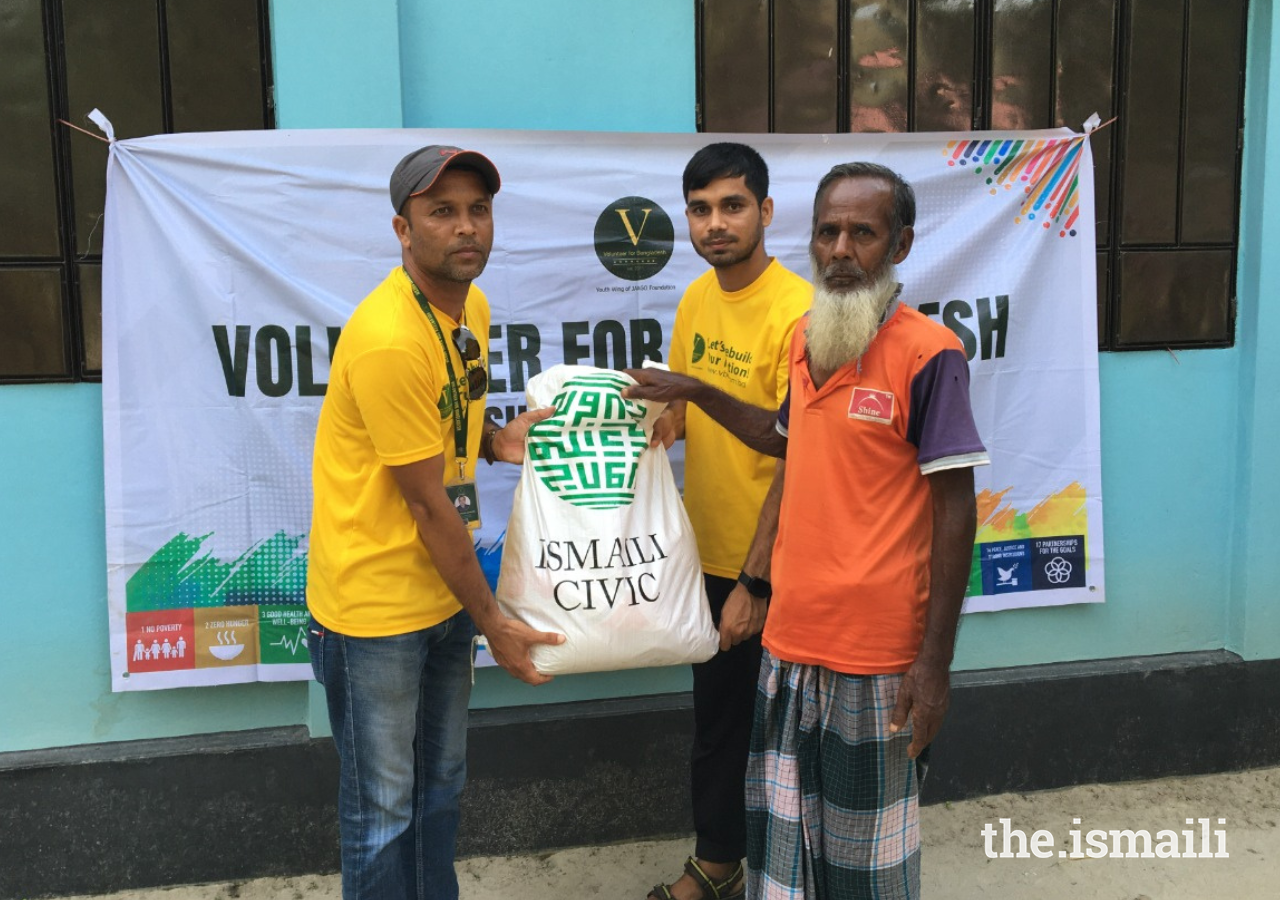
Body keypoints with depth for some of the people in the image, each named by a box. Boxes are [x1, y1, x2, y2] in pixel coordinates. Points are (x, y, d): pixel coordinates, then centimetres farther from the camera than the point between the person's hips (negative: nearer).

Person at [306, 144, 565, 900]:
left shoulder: (472, 305, 3)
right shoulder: (388, 340, -25)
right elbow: (427, 503, -20)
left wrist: (495, 439, -3)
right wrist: (492, 621, -12)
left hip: (443, 587, 8)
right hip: (376, 606, -8)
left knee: (440, 785, 22)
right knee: (384, 810, 9)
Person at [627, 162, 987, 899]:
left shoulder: (928, 353, -14)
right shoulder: (806, 341, 7)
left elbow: (956, 511, -13)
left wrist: (935, 661, -15)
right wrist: (694, 392, 18)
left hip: (875, 653, -6)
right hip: (791, 638, 6)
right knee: (784, 831, 19)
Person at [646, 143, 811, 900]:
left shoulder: (797, 312, -20)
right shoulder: (696, 298, 3)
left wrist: (757, 581, -21)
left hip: (772, 565, -7)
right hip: (708, 553, 7)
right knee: (716, 715, 21)